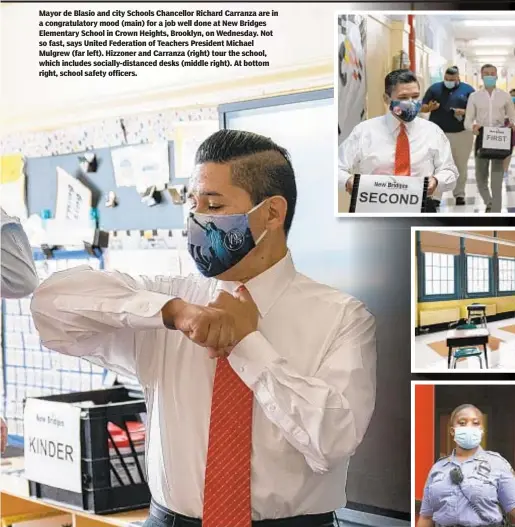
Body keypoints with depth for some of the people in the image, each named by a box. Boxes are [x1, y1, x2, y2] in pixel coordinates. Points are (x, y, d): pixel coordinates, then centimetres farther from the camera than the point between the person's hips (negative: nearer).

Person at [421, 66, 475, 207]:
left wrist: (464, 112, -17)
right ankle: (435, 197, -9)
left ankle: (459, 194, 22)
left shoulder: (468, 89, 3)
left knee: (461, 166, 10)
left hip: (462, 133, 1)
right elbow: (422, 108, 6)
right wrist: (430, 107, -17)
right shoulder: (434, 88, 5)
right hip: (439, 134, -1)